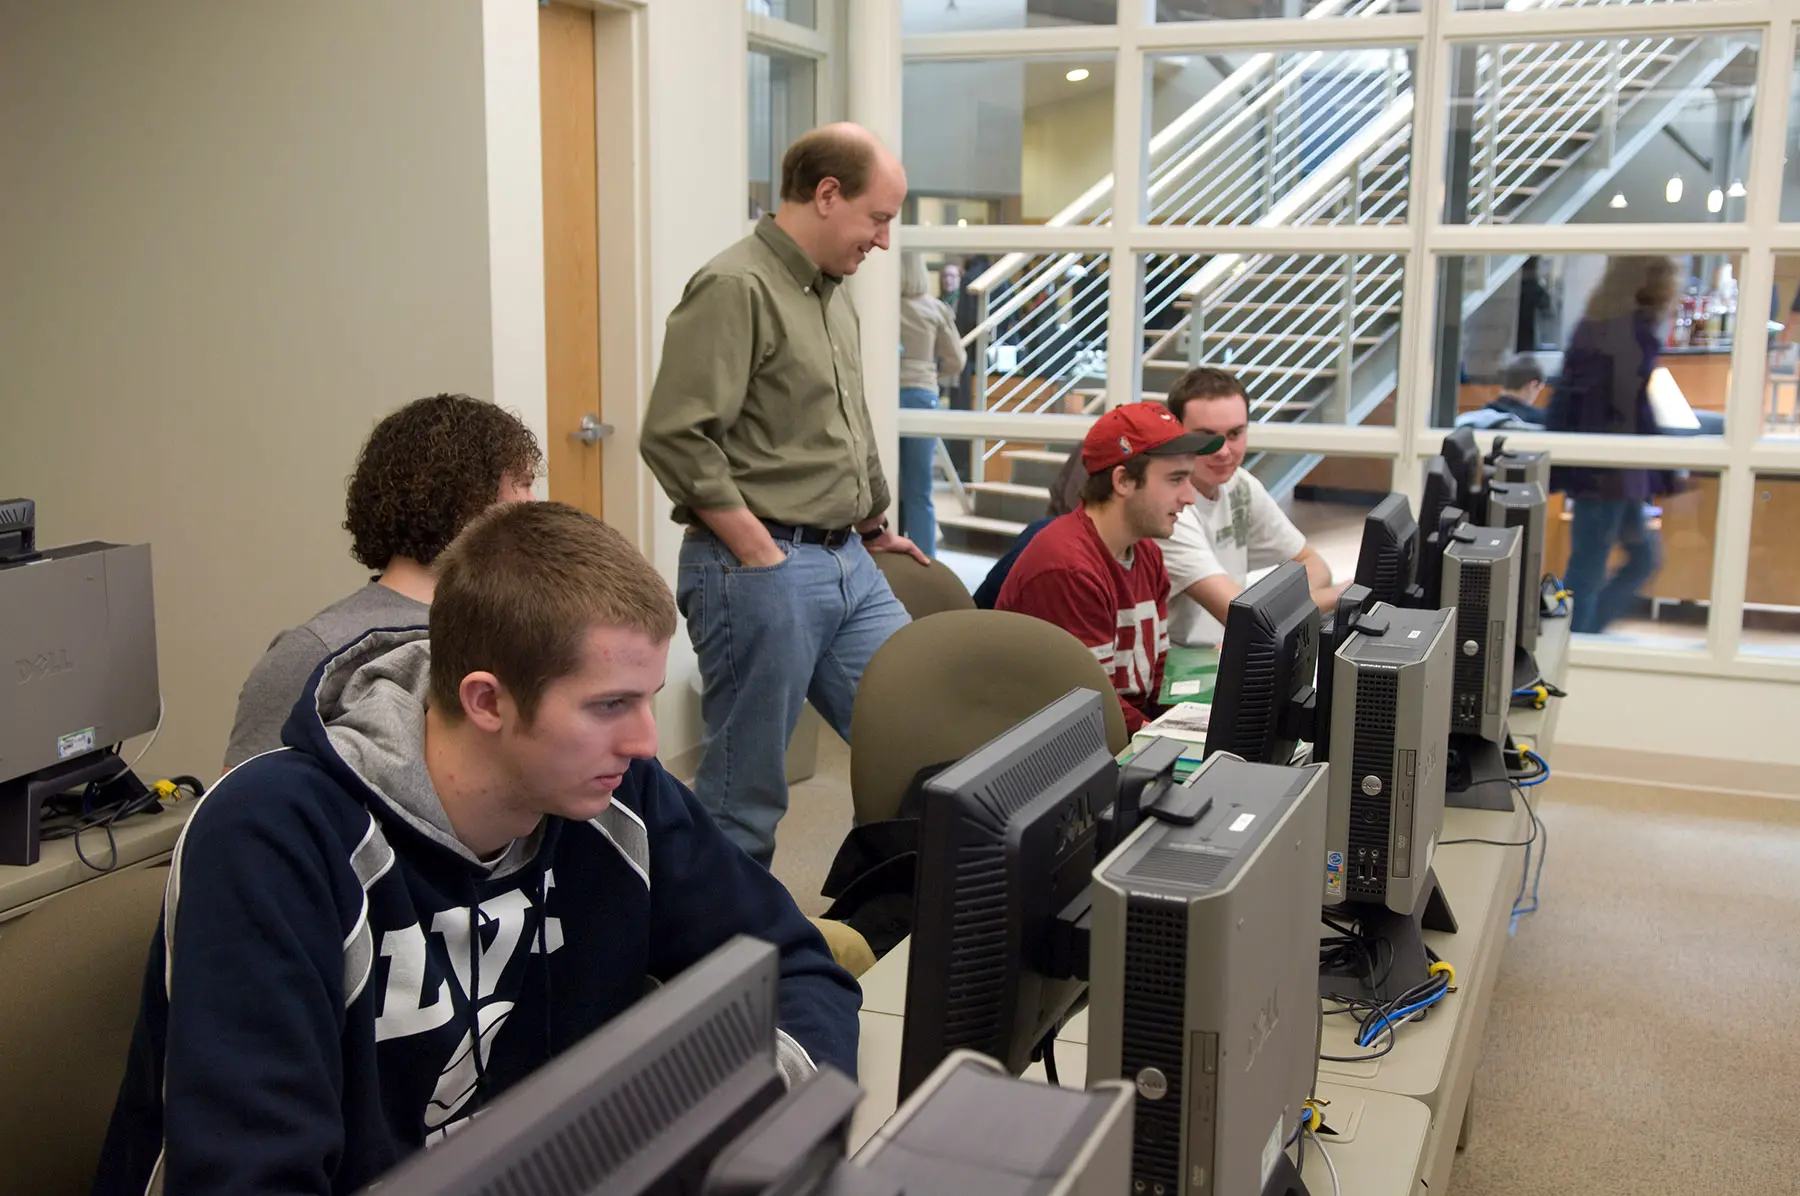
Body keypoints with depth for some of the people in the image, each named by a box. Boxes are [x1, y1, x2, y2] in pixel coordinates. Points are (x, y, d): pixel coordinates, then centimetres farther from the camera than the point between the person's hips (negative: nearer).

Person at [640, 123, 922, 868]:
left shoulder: (831, 294, 15)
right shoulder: (736, 289, -13)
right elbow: (674, 437, -21)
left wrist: (874, 526, 24)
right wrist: (761, 554, -17)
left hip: (847, 562, 9)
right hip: (761, 572, -9)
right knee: (747, 792, 3)